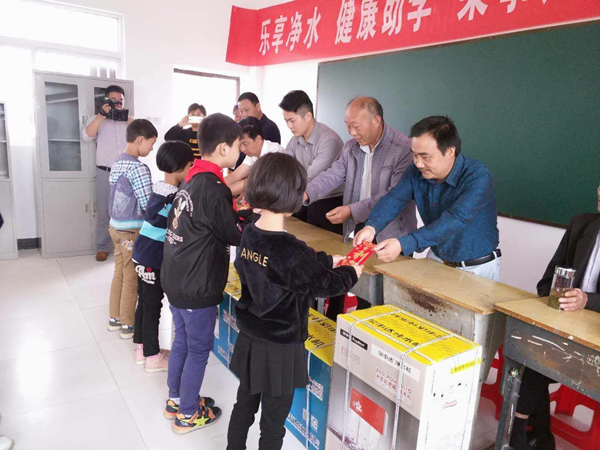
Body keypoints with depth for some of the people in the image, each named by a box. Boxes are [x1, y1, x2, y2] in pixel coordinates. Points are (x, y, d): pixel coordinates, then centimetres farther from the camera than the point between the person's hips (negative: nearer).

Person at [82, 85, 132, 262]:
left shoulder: (128, 121, 15)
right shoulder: (97, 119, 8)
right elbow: (86, 136, -10)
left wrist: (128, 120, -4)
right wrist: (101, 115, -14)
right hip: (106, 173, -2)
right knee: (104, 211, 2)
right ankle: (102, 247, 10)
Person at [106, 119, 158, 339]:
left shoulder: (117, 163, 9)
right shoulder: (138, 168, -20)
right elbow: (148, 205, -21)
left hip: (116, 225, 9)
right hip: (131, 229, -9)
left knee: (119, 273, 18)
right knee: (131, 278, 3)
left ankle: (114, 318, 30)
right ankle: (128, 325, 15)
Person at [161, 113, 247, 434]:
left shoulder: (192, 179, 4)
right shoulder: (214, 189, -23)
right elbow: (235, 236, -14)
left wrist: (235, 210, 6)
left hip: (176, 279, 9)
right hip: (196, 287, -9)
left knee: (182, 341, 23)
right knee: (199, 350, 10)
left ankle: (175, 400, 41)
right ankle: (187, 415, 27)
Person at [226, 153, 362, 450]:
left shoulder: (249, 235, -5)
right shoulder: (289, 250, -29)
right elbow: (323, 284, -13)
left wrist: (329, 260, 12)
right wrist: (351, 273, 5)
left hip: (250, 339, 7)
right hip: (279, 348, -7)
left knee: (244, 406, 26)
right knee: (273, 424, 14)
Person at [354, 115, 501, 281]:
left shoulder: (478, 176, -25)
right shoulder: (417, 170, -7)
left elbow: (455, 221, -37)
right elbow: (395, 198, -18)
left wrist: (403, 244, -48)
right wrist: (371, 226, -39)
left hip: (477, 267, -3)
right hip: (437, 259, 4)